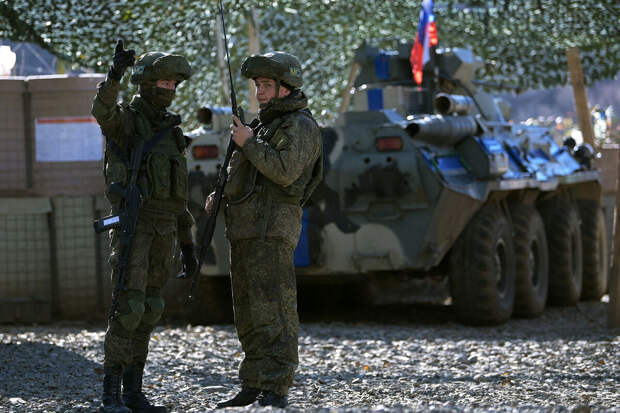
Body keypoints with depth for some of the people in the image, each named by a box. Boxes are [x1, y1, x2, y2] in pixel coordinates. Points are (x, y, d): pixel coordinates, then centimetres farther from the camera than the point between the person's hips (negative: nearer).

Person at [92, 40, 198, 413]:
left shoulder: (171, 132, 17)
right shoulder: (125, 120, -4)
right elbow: (102, 111, -32)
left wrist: (187, 244, 18)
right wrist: (117, 72, -48)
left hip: (163, 230, 7)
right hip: (131, 221, -7)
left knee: (148, 311, 8)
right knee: (128, 308, -15)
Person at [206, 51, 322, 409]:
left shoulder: (300, 126, -6)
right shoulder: (266, 124, 24)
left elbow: (285, 171, -20)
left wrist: (248, 143, -13)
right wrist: (221, 195, 14)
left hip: (272, 228, -10)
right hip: (245, 228, 10)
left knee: (272, 311, -13)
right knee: (249, 313, 9)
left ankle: (276, 390, -15)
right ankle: (254, 388, 13)